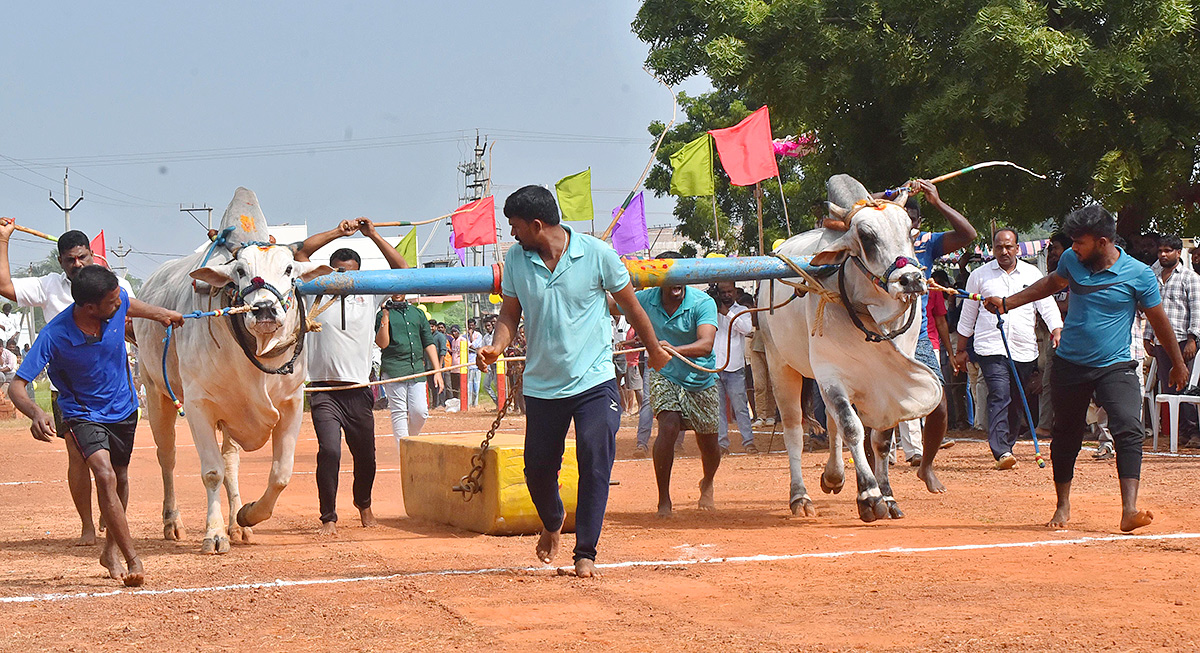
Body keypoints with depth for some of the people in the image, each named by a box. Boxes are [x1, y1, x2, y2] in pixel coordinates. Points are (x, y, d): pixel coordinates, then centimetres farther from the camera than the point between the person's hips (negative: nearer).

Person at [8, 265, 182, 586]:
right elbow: (17, 385, -29)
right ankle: (134, 561, -21)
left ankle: (110, 553, 40)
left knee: (120, 480, 19)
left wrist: (161, 314, 28)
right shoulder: (54, 336, -31)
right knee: (105, 477, -25)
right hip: (84, 413, -5)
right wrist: (36, 413, -49)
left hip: (123, 407, 5)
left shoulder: (117, 302, -19)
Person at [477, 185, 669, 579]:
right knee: (538, 467, 9)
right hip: (541, 384, 3)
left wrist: (654, 350, 16)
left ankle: (585, 553, -3)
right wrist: (497, 346, -12)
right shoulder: (515, 261, -1)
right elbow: (510, 312, 9)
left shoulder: (597, 254, -9)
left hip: (594, 380, -3)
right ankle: (552, 524, 41)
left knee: (595, 465, -12)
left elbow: (630, 305, 4)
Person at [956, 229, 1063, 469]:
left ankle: (1006, 447, 22)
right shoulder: (979, 275, 8)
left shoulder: (1031, 274, 10)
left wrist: (1057, 331, -13)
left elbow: (1047, 306, 6)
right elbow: (967, 316, 15)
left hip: (1024, 350, 3)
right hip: (991, 348, -3)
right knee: (999, 396, -18)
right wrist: (961, 351, 16)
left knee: (1017, 403, 7)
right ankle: (1001, 452, -26)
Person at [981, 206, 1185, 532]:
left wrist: (1178, 364, 10)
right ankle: (1063, 507, 30)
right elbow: (1051, 284, 21)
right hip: (1070, 365, 4)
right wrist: (1007, 303, 22)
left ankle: (1129, 511, -30)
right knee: (1065, 437, 12)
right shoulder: (1072, 260, -2)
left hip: (1115, 367, -4)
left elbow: (1159, 320, 0)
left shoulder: (1139, 275, -12)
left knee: (1129, 430, -22)